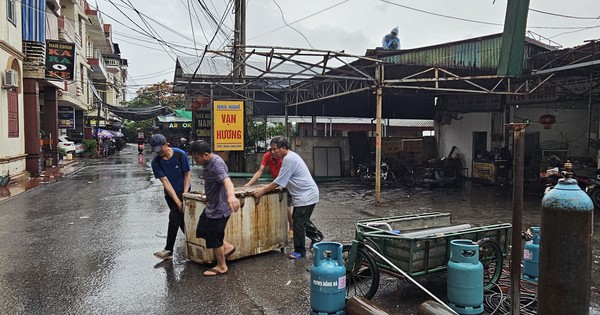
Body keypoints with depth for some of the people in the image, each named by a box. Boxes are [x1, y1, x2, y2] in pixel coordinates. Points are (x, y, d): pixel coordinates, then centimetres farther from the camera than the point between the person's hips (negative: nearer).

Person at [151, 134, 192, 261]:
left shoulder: (180, 155, -16)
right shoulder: (156, 162, -12)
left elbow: (187, 175, -8)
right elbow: (165, 182, -16)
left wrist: (185, 195, -16)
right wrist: (177, 201, -21)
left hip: (182, 190, -3)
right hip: (169, 193, 3)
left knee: (174, 217, -14)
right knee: (181, 220, 8)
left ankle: (169, 250, -8)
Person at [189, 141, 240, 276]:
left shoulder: (217, 163, -26)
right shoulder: (208, 163, 4)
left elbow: (226, 180, -45)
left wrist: (231, 195, -65)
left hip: (219, 208, -10)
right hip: (211, 206, 10)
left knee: (214, 239, 3)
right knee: (202, 231, 18)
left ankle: (221, 266, 22)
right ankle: (227, 247, 28)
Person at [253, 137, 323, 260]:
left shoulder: (289, 159, -21)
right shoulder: (290, 156, 12)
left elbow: (279, 181, -21)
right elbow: (283, 180, 19)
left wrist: (262, 191, -15)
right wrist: (267, 188, 14)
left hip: (306, 196, -11)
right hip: (304, 195, 11)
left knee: (298, 223, -3)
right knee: (302, 220, 23)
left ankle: (299, 251, 8)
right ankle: (316, 235, 39)